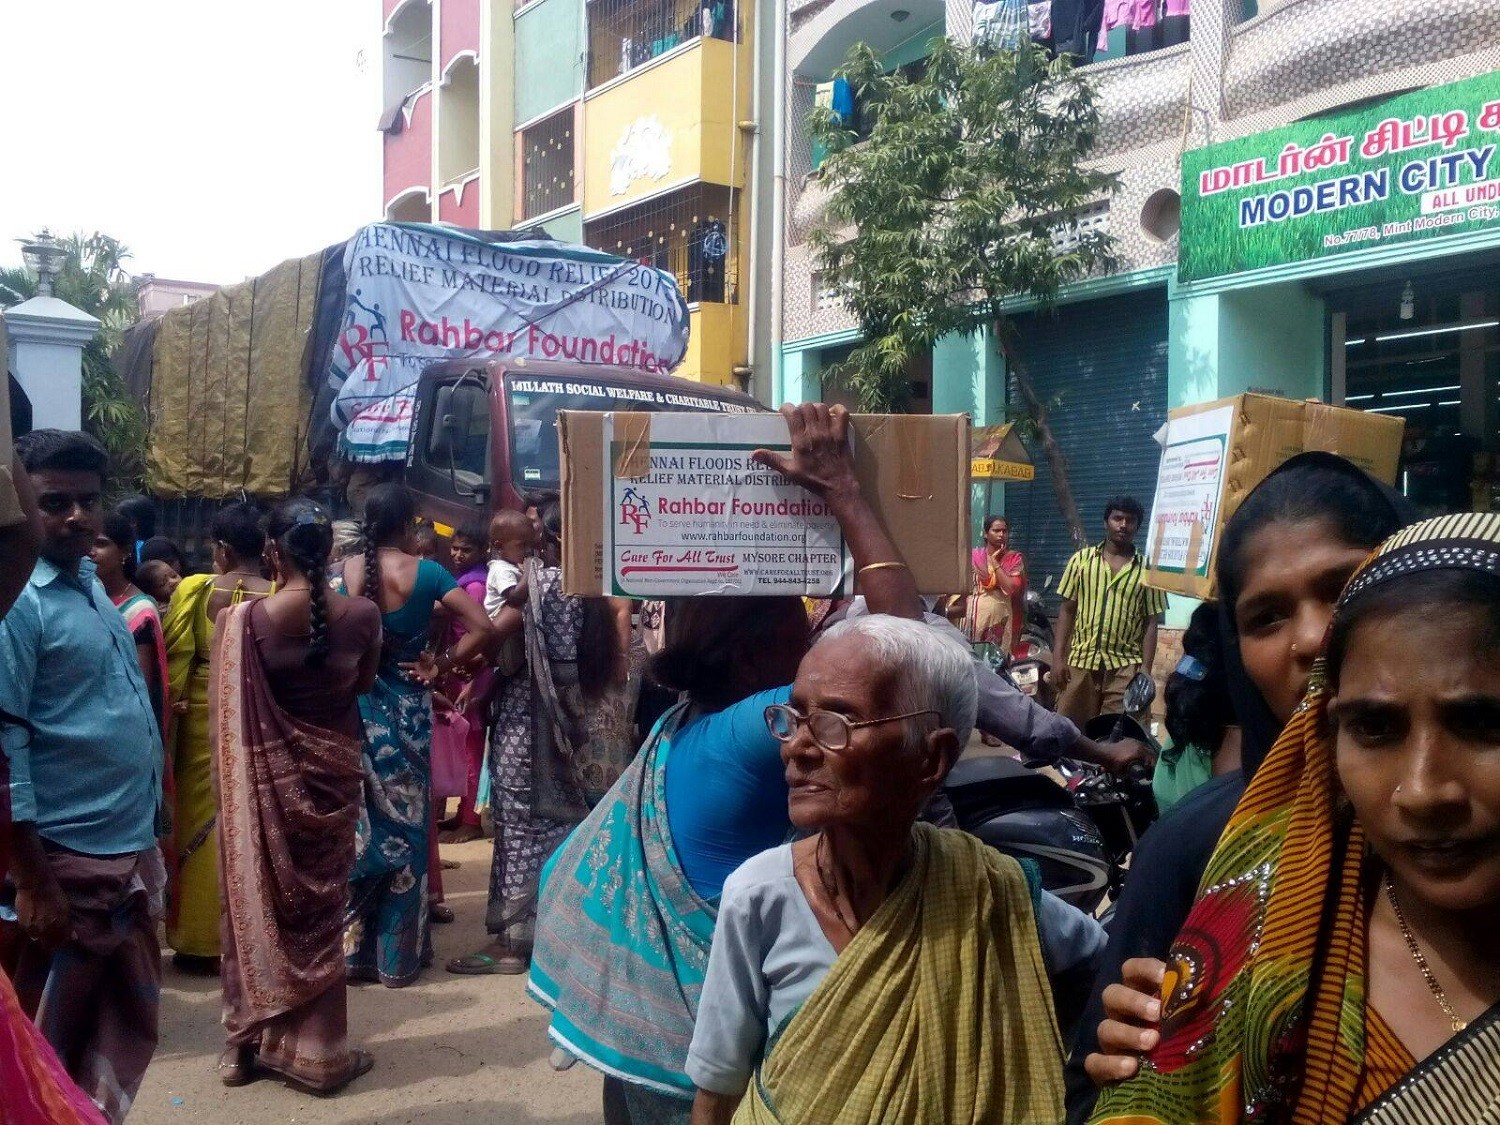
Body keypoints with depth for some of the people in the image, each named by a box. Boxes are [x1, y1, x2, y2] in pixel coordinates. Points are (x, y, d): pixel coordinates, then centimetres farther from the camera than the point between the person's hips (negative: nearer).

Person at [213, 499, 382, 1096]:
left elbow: (230, 712, -4)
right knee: (320, 902, 11)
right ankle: (316, 1048, 19)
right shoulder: (361, 614, -10)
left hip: (268, 771, -1)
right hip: (334, 767, 1)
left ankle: (252, 1041, 24)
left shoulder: (245, 618, -14)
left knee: (262, 897, 14)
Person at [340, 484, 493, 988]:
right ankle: (399, 955, 14)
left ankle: (351, 947, 19)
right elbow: (481, 627, -16)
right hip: (408, 710, -2)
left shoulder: (346, 571, -2)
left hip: (356, 710, 2)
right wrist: (439, 668, -7)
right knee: (404, 825, 8)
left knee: (358, 824, 12)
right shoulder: (426, 572, -9)